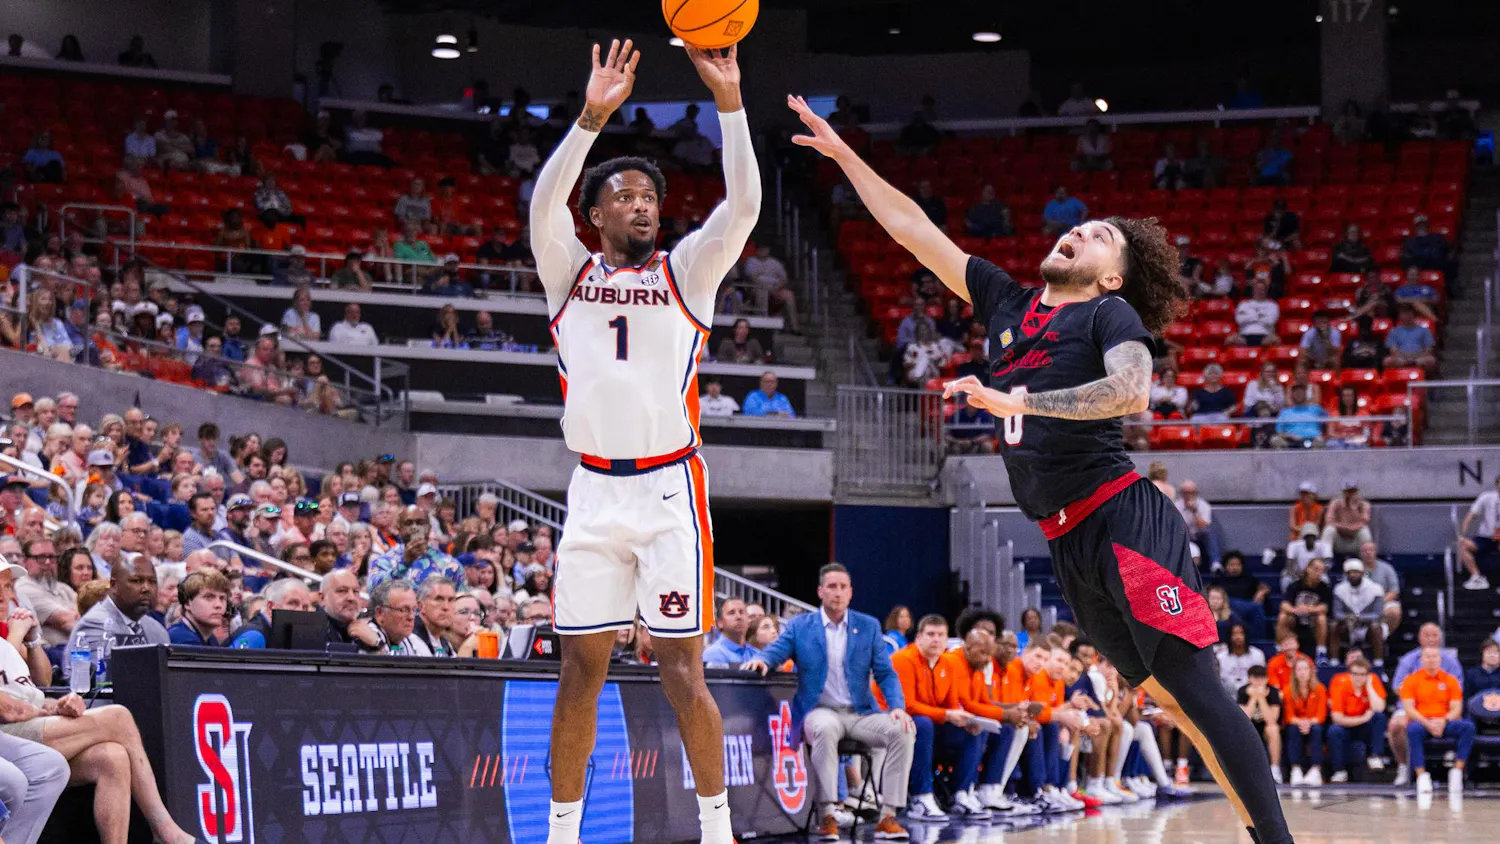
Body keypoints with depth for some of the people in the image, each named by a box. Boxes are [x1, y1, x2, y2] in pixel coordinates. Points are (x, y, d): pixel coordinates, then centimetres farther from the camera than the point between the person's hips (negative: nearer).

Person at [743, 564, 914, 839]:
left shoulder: (869, 626, 11)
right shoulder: (799, 626, 8)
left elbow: (886, 673, 7)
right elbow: (774, 651, -1)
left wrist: (897, 706, -10)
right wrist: (761, 660, -27)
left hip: (860, 713, 3)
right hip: (820, 711, -3)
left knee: (903, 731, -25)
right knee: (825, 729, -39)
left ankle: (888, 816, -23)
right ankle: (826, 815, -35)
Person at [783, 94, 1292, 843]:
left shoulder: (1112, 315, 1)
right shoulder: (1006, 304, 19)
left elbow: (1131, 392, -19)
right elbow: (912, 228, 21)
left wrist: (1018, 402, -21)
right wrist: (843, 154, 20)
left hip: (1123, 519, -7)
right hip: (1067, 543, 7)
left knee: (1197, 690, -13)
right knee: (1171, 701, 7)